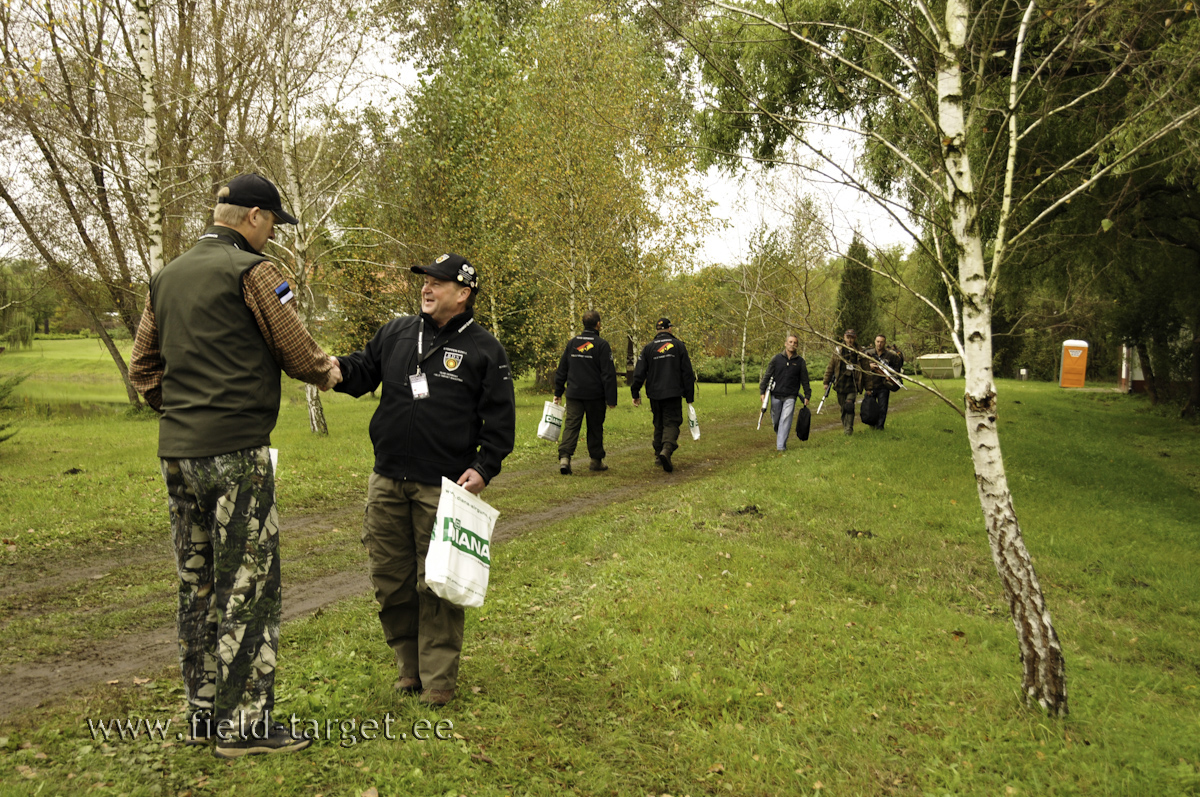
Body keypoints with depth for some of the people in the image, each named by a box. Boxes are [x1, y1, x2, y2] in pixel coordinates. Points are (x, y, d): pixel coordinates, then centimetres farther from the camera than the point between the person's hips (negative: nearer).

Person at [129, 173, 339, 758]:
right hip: (235, 452, -8)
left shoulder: (167, 277, 15)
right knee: (248, 585, -1)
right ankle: (244, 724, 6)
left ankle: (203, 712, 23)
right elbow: (298, 353, -8)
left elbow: (142, 367, 18)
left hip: (177, 452, 8)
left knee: (197, 584, 14)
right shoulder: (250, 271, -8)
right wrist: (327, 371, 12)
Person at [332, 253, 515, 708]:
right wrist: (336, 368, -7)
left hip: (445, 488, -4)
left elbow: (500, 418, 0)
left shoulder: (484, 350, 1)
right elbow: (362, 373, 15)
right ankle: (409, 667, 28)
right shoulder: (396, 333, 11)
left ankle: (438, 679, 14)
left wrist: (484, 467, -10)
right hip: (388, 482, 4)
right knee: (389, 579, 10)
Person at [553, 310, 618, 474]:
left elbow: (562, 370, 12)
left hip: (574, 393, 3)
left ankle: (564, 456, -18)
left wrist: (558, 392, 19)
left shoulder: (572, 343, 7)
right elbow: (608, 374, -10)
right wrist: (611, 399, -7)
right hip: (595, 395, -3)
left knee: (571, 425, -1)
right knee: (595, 427, 10)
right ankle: (596, 460, 20)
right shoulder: (601, 345, -8)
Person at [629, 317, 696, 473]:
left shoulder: (648, 348, 5)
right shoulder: (678, 345, 2)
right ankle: (667, 449, -28)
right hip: (673, 393, -2)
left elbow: (639, 373, 1)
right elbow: (687, 373, 1)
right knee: (671, 423, -4)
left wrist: (635, 394, 7)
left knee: (659, 424, 15)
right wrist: (689, 396, 6)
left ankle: (659, 455, 16)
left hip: (655, 393, 2)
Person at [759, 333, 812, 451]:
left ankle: (781, 446, -14)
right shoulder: (776, 358, 3)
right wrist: (762, 391, 0)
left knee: (785, 420, -13)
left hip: (790, 397, -1)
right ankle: (779, 436, 34)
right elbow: (767, 375, 5)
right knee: (775, 421, 8)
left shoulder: (800, 361, 5)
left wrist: (807, 396, 9)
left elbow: (805, 380, 11)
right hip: (776, 395, 1)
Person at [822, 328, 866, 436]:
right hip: (840, 384, 2)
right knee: (843, 407, 8)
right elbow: (830, 367, 10)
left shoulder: (860, 352, 3)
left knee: (849, 406, -17)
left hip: (853, 384, -2)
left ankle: (849, 429, -10)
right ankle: (845, 426, 24)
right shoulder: (838, 350, 4)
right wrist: (826, 382, 7)